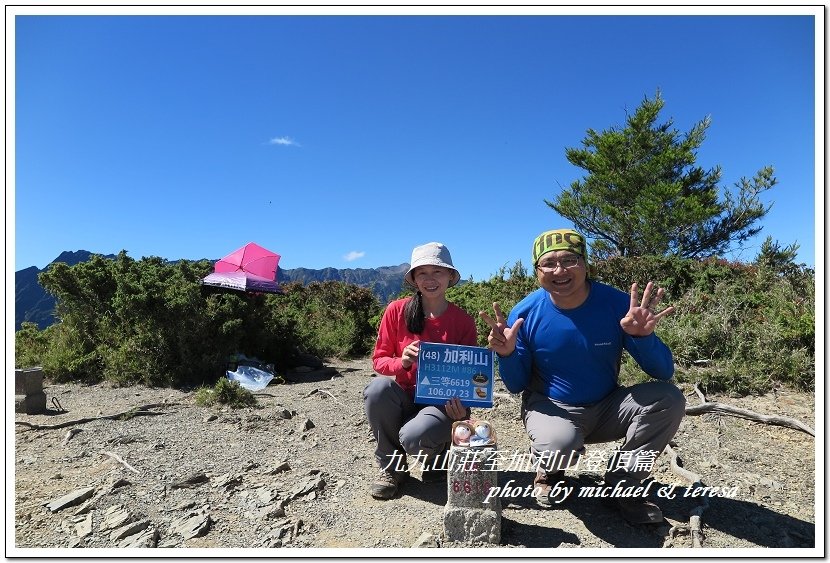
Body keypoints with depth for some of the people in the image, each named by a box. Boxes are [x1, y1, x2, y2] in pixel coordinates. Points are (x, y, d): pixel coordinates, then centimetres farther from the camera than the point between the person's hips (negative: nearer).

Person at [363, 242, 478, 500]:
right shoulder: (397, 311, -7)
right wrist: (402, 362, -23)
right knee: (378, 388, -31)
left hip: (443, 402, -2)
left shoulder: (463, 321, -8)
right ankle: (392, 467, -4)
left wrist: (461, 406, -22)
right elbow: (379, 360, -1)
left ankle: (440, 454, 9)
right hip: (404, 397, 2)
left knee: (414, 436, -33)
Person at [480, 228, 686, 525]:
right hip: (551, 409, -2)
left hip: (607, 408, 3)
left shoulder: (617, 303, -15)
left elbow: (664, 373, -12)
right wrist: (507, 355, -27)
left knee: (669, 398, -21)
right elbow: (517, 386, -6)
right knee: (561, 445, -35)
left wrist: (643, 336, -32)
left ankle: (622, 482, 2)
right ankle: (548, 471, 6)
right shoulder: (525, 313, -16)